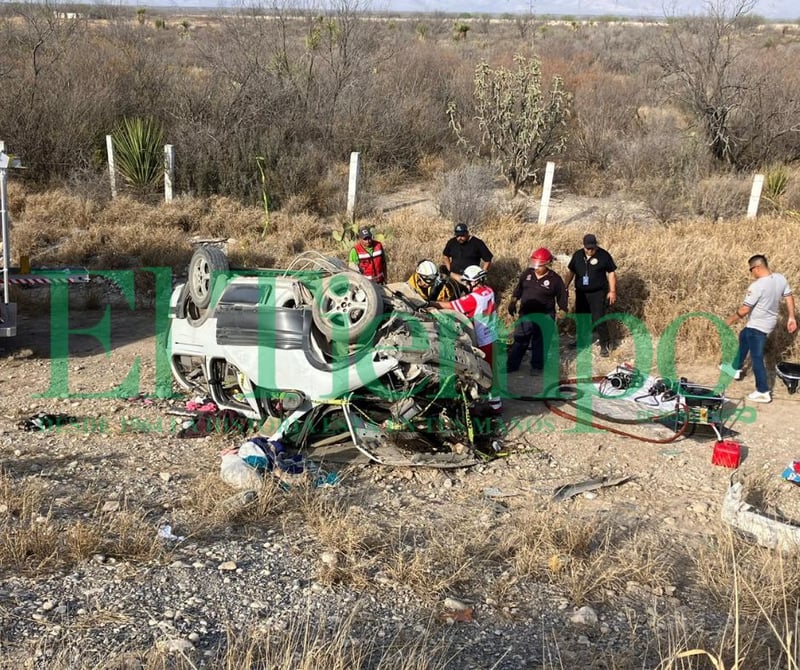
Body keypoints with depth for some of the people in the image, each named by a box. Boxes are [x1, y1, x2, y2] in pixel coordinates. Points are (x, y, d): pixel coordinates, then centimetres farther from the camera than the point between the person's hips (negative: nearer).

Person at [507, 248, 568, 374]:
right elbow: (518, 289, 10)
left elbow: (562, 297, -3)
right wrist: (513, 302, 0)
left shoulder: (555, 279, -11)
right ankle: (511, 365, 17)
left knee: (540, 343, 8)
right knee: (519, 340, 8)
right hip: (526, 315, 3)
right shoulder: (527, 274, -1)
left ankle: (537, 366, 23)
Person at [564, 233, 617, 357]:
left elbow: (611, 273, -4)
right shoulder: (577, 255, 3)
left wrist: (612, 291, -7)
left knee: (598, 320, -10)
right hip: (581, 293, 5)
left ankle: (604, 345, 0)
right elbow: (570, 272, 12)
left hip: (598, 293, -5)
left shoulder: (604, 255, -9)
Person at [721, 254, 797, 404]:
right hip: (770, 322, 9)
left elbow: (744, 309, -22)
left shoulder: (757, 286, -29)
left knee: (757, 358, 1)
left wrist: (731, 319, -5)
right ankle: (736, 369, 44)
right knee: (743, 337, 30)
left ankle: (763, 392, 6)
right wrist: (791, 317, 14)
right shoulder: (781, 278, -6)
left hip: (758, 326, -9)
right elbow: (789, 297, 3)